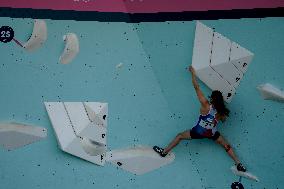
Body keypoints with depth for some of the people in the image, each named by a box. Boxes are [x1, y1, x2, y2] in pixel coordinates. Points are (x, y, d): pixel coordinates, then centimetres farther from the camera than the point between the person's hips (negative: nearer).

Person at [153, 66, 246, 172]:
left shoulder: (206, 105, -20)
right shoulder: (221, 111, -10)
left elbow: (196, 87, -18)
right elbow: (223, 119, 13)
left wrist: (193, 73, -12)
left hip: (198, 132, -3)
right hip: (212, 134, 3)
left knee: (180, 136, 15)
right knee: (226, 145, 21)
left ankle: (164, 152, 18)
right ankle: (238, 164, 17)